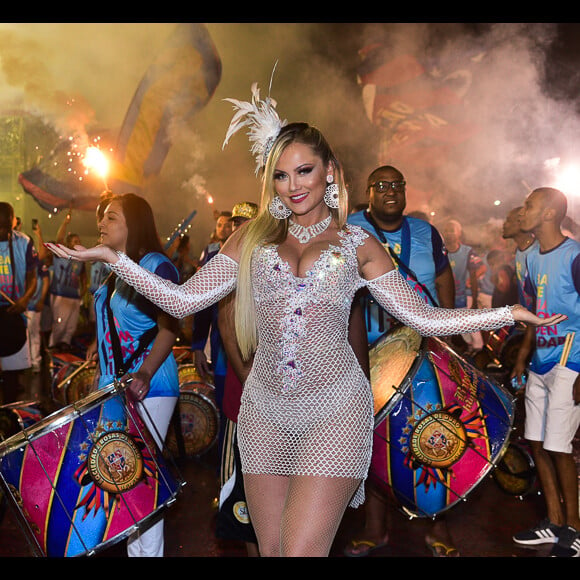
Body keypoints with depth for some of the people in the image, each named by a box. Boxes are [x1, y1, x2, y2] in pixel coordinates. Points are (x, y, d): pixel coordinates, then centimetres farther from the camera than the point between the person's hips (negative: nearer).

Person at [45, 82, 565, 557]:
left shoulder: (358, 245, 4)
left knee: (302, 550, -9)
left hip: (335, 414, -2)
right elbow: (182, 301, 3)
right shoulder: (251, 240, 7)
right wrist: (113, 257, -3)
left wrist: (508, 314, -5)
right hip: (266, 412, 3)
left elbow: (423, 316, 3)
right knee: (270, 549, 10)